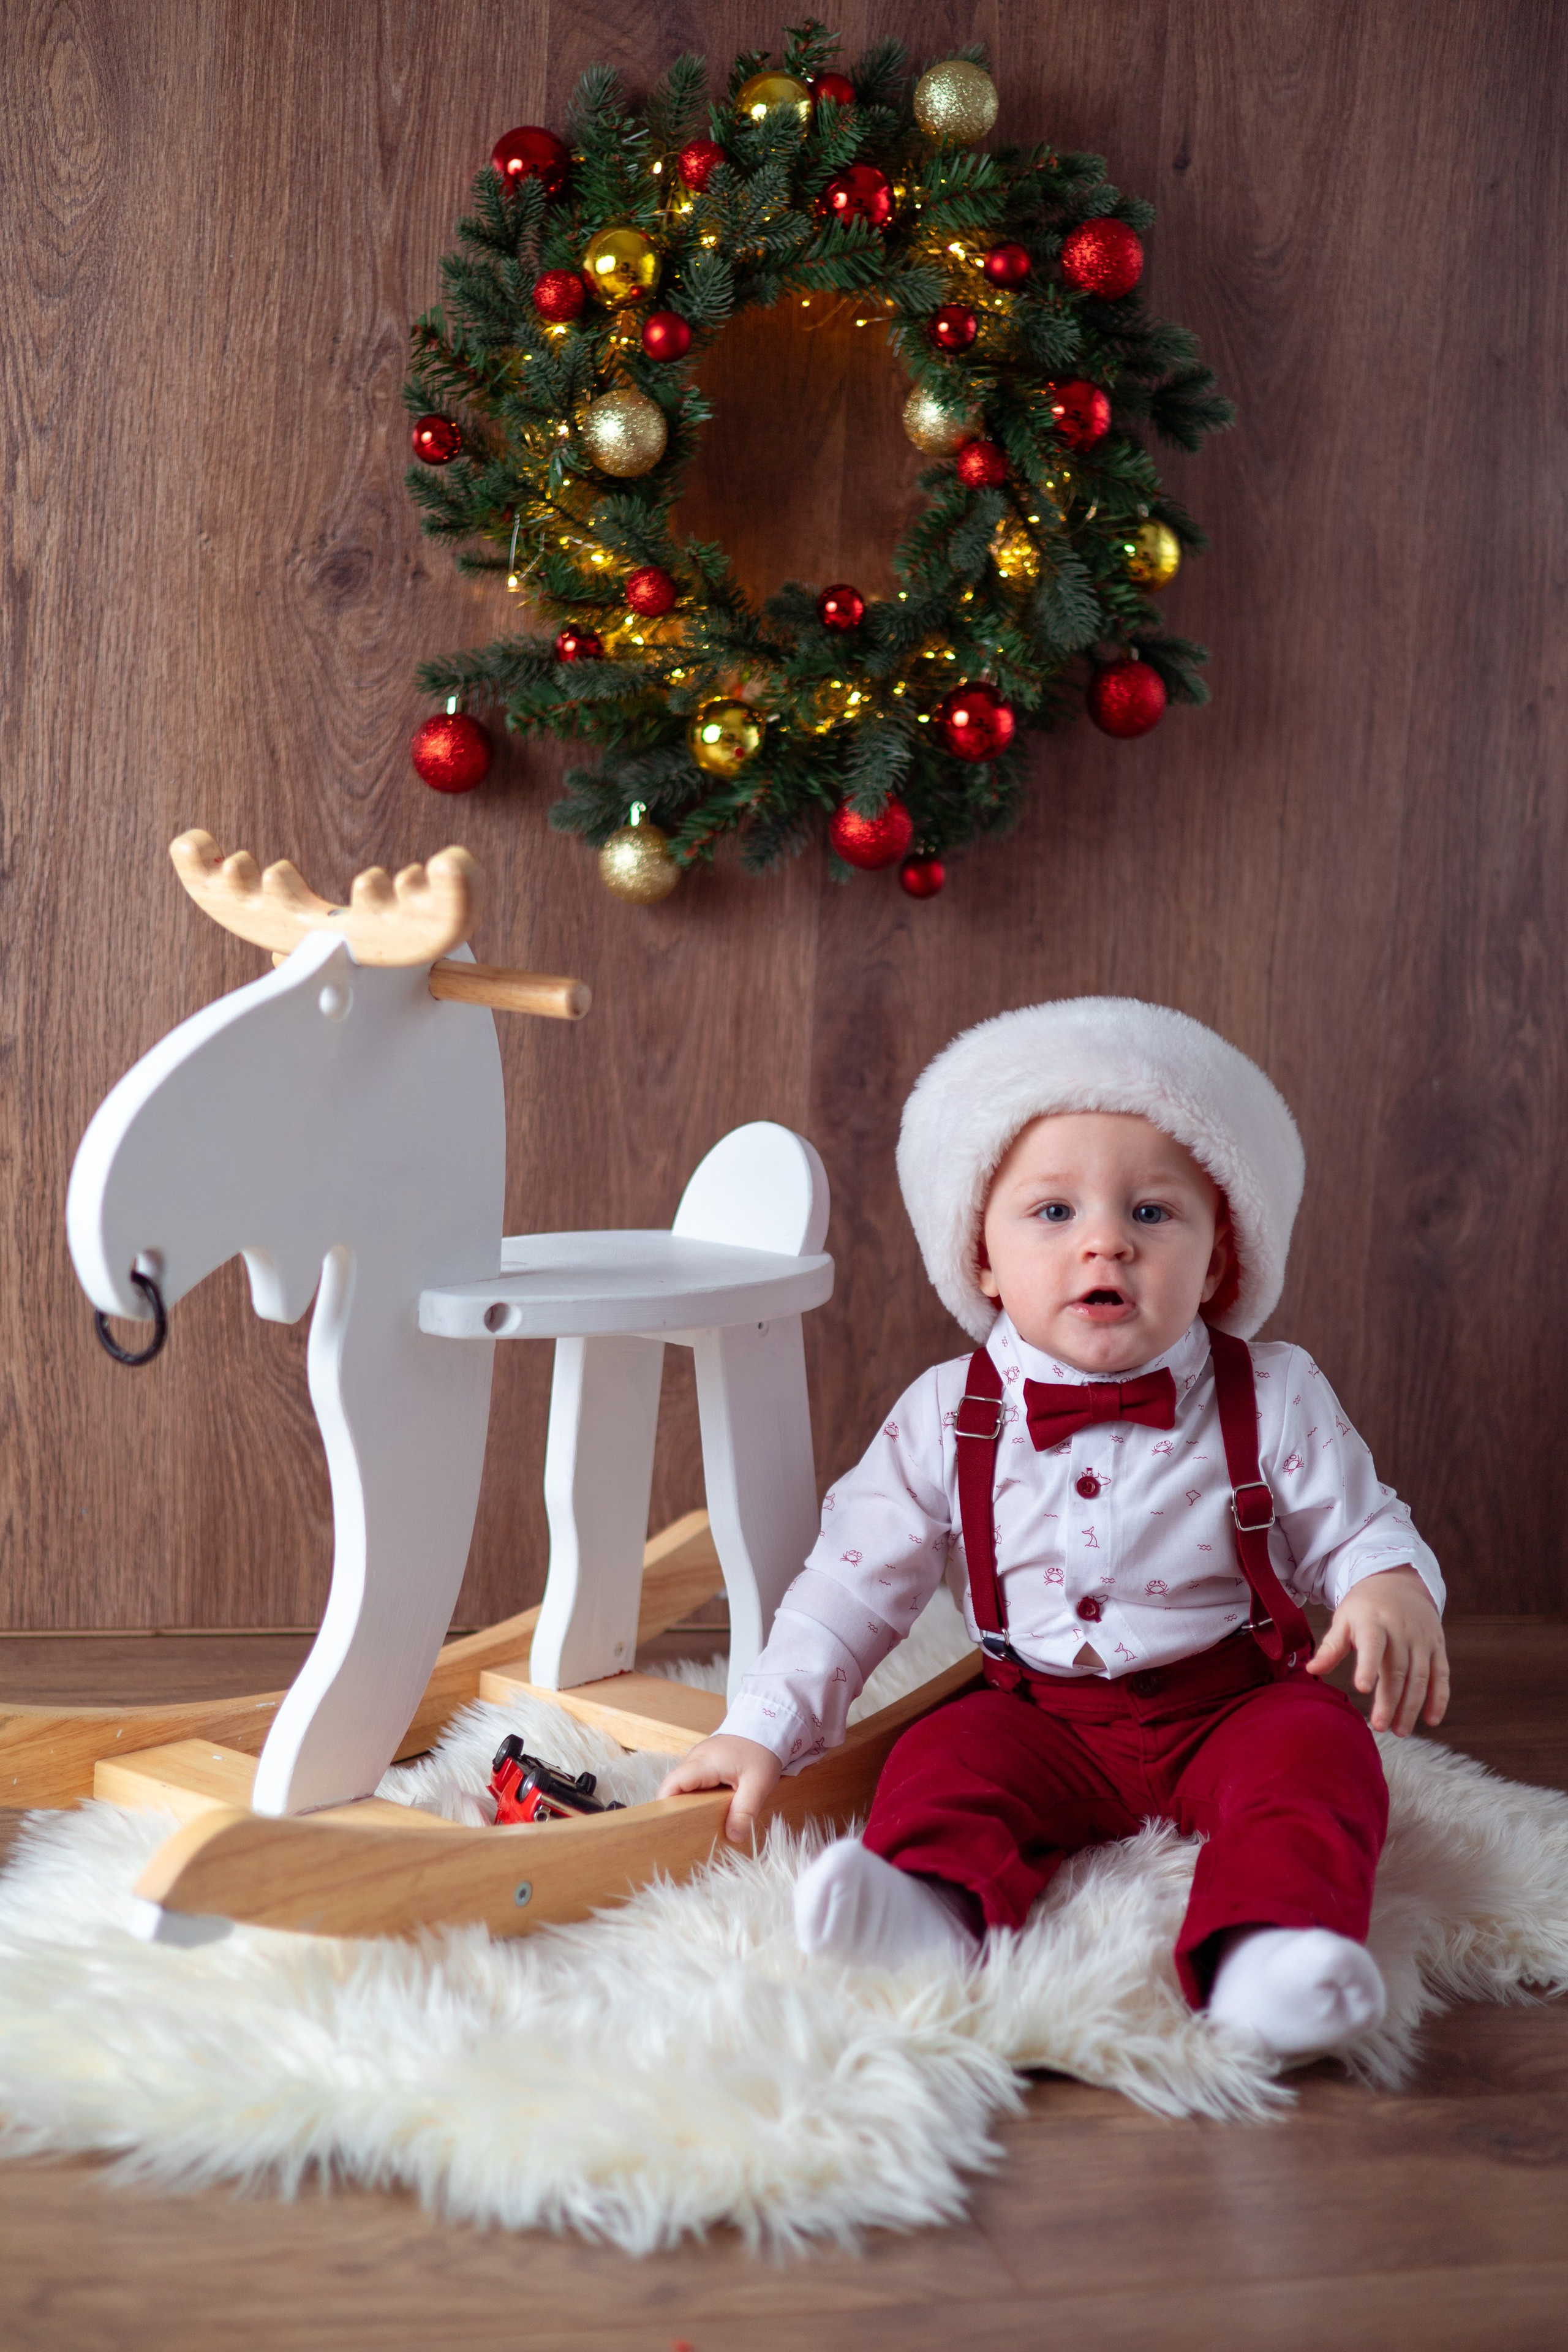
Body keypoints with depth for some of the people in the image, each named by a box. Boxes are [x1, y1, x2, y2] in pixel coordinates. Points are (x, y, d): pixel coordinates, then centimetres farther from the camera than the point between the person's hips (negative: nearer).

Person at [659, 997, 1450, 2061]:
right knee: (944, 1757, -24)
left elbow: (1357, 1528, 2)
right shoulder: (946, 1420, -4)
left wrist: (1390, 1587, -23)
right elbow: (858, 1580, 1)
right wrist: (764, 1729, -7)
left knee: (1315, 1752, -29)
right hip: (1044, 1719, 2)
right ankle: (936, 1906, -49)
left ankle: (1265, 1947, -51)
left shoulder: (1274, 1400, -6)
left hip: (1236, 1702, -1)